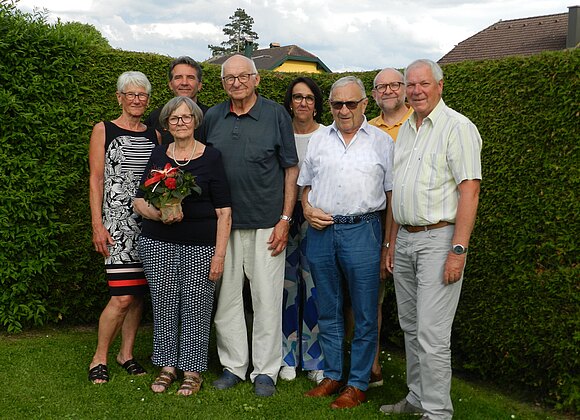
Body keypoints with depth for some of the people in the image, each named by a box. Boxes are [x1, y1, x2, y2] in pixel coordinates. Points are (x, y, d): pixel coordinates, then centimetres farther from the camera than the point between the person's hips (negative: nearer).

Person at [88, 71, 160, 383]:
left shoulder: (154, 135, 14)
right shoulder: (103, 130, 3)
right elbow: (95, 179, -2)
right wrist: (97, 225, -9)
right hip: (117, 223, -4)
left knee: (139, 293, 7)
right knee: (123, 296, -10)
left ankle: (126, 353, 23)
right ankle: (99, 358, 8)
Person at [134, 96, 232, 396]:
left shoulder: (211, 157, -1)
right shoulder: (158, 155, 10)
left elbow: (224, 212, -4)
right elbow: (139, 201, 11)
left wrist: (219, 254, -10)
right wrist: (158, 214, -11)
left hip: (200, 247, -3)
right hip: (157, 244, 3)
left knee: (195, 307, 1)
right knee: (164, 305, 8)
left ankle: (192, 371, 16)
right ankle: (167, 365, 23)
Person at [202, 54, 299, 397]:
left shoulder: (276, 115, -1)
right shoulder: (213, 118, 8)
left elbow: (291, 169, 0)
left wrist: (286, 219, -6)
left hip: (266, 224, -3)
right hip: (222, 223, 3)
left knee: (267, 298, 2)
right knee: (226, 296, 9)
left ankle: (266, 370, 16)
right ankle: (233, 365, 24)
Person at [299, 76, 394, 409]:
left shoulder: (382, 141, 4)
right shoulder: (319, 140, 12)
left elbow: (391, 193, 3)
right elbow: (305, 184, 20)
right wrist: (307, 210, -1)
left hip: (361, 231, -3)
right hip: (321, 231, 4)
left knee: (364, 315, 2)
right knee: (328, 310, 12)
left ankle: (358, 384, 15)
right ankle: (333, 375, 26)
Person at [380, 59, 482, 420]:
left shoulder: (458, 127, -8)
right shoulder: (406, 130, 16)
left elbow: (470, 190, -15)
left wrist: (459, 250, -21)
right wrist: (392, 243, 16)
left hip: (438, 238, -8)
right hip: (405, 238, 8)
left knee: (432, 334, -7)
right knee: (411, 327, 15)